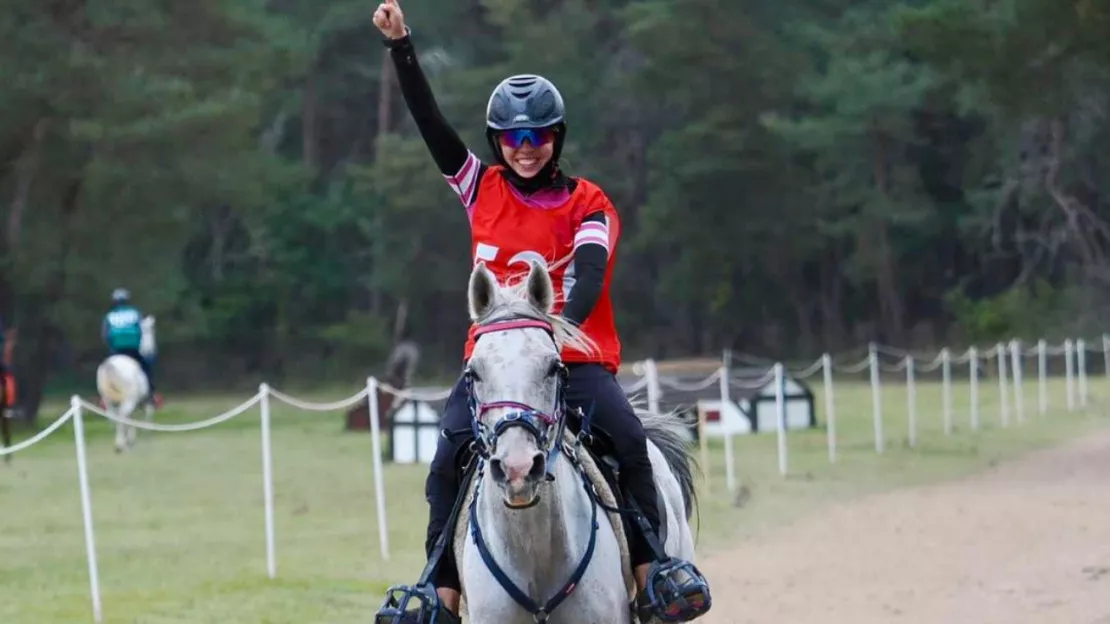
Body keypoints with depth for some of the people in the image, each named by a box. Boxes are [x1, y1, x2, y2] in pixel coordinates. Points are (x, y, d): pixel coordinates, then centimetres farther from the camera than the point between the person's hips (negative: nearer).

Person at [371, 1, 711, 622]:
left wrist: (563, 324, -38)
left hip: (577, 357, -2)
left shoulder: (589, 205, 1)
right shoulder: (482, 189, 9)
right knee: (447, 462, -16)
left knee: (629, 438, -26)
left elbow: (589, 269, -17)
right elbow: (430, 121, 3)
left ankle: (654, 570, -20)